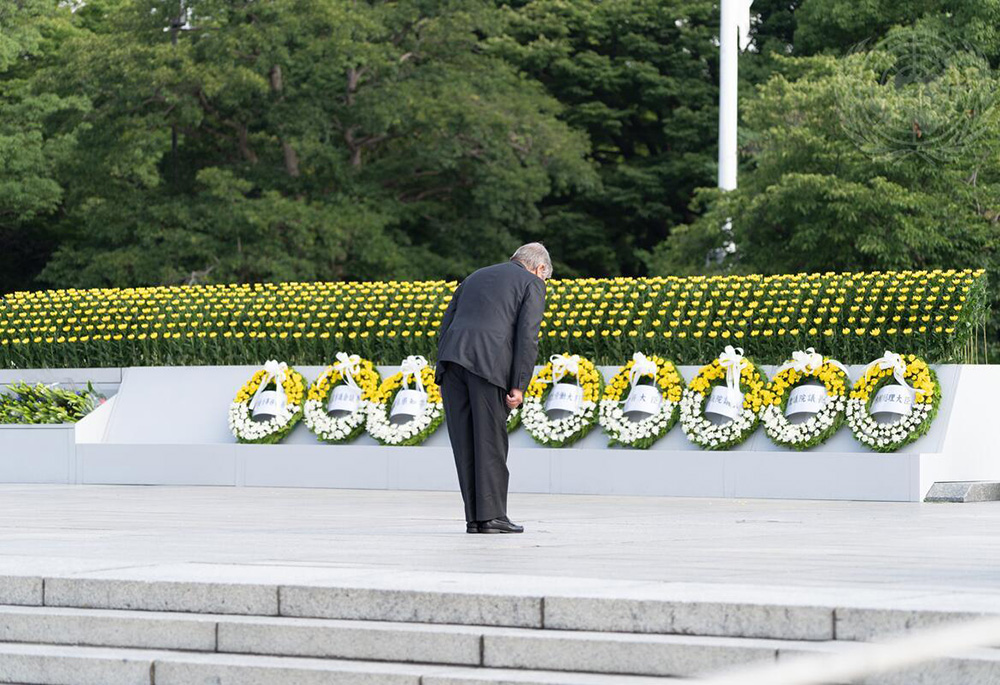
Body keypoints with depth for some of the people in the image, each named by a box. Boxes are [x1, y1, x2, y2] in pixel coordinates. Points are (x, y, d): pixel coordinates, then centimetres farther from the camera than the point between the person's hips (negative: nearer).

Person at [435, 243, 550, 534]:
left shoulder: (474, 278, 30)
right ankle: (491, 516, -1)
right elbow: (527, 337, -1)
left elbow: (445, 328, 22)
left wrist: (445, 379, 19)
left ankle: (474, 518, 7)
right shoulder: (532, 284, 12)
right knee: (490, 443, 1)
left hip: (452, 358, 5)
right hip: (489, 364, -5)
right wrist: (519, 387, -5)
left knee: (465, 444, 7)